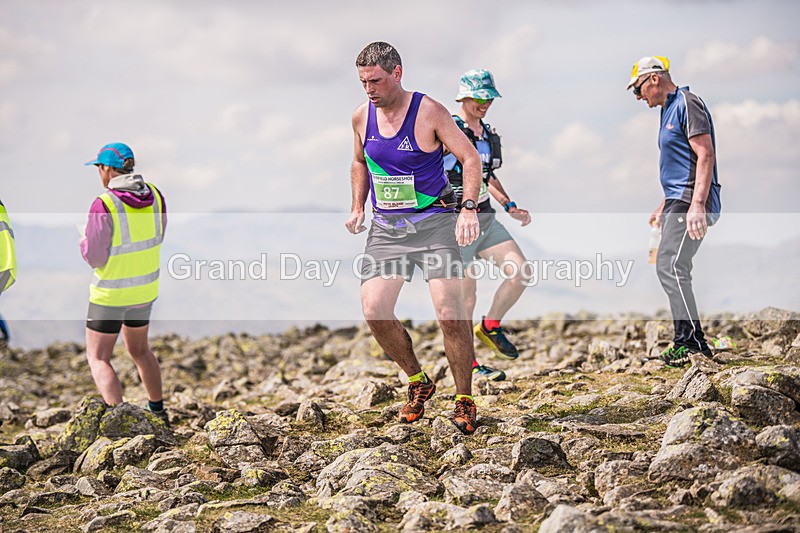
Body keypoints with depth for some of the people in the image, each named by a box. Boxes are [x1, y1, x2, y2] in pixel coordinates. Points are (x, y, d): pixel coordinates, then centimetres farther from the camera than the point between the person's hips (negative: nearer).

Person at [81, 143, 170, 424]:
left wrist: (84, 242, 2)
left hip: (111, 292, -6)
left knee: (98, 358, 6)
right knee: (139, 348, 26)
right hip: (145, 287, 6)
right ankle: (158, 412, 36)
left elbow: (94, 256, -18)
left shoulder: (104, 205, -23)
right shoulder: (155, 196, -4)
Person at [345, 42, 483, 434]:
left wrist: (469, 208, -23)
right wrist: (358, 207, 11)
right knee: (373, 310, -11)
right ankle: (418, 383, 12)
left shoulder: (429, 112, -9)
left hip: (433, 222, -4)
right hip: (385, 226, 4)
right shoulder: (361, 117, 6)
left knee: (449, 312, -14)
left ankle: (464, 399, 3)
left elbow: (470, 158, -10)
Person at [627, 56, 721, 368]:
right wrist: (664, 206, 29)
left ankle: (689, 341, -15)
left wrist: (697, 204, -27)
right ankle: (694, 342, 14)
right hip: (678, 202, 11)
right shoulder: (668, 110, 21)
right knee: (673, 270, 10)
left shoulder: (687, 104, -9)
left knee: (670, 266, -16)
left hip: (691, 203, -11)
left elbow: (706, 155, -18)